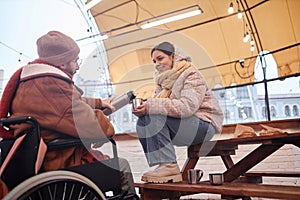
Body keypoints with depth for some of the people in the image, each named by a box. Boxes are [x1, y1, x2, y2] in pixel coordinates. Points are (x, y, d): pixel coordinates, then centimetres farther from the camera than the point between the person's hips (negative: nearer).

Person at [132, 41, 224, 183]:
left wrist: (151, 106, -31)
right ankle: (162, 166, -11)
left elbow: (187, 106, -27)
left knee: (155, 116, -26)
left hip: (204, 124, -8)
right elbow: (157, 102, 4)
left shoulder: (192, 75, -11)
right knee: (142, 121, -10)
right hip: (183, 124, 8)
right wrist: (143, 108, -19)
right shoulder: (163, 79, 15)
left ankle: (168, 166, -23)